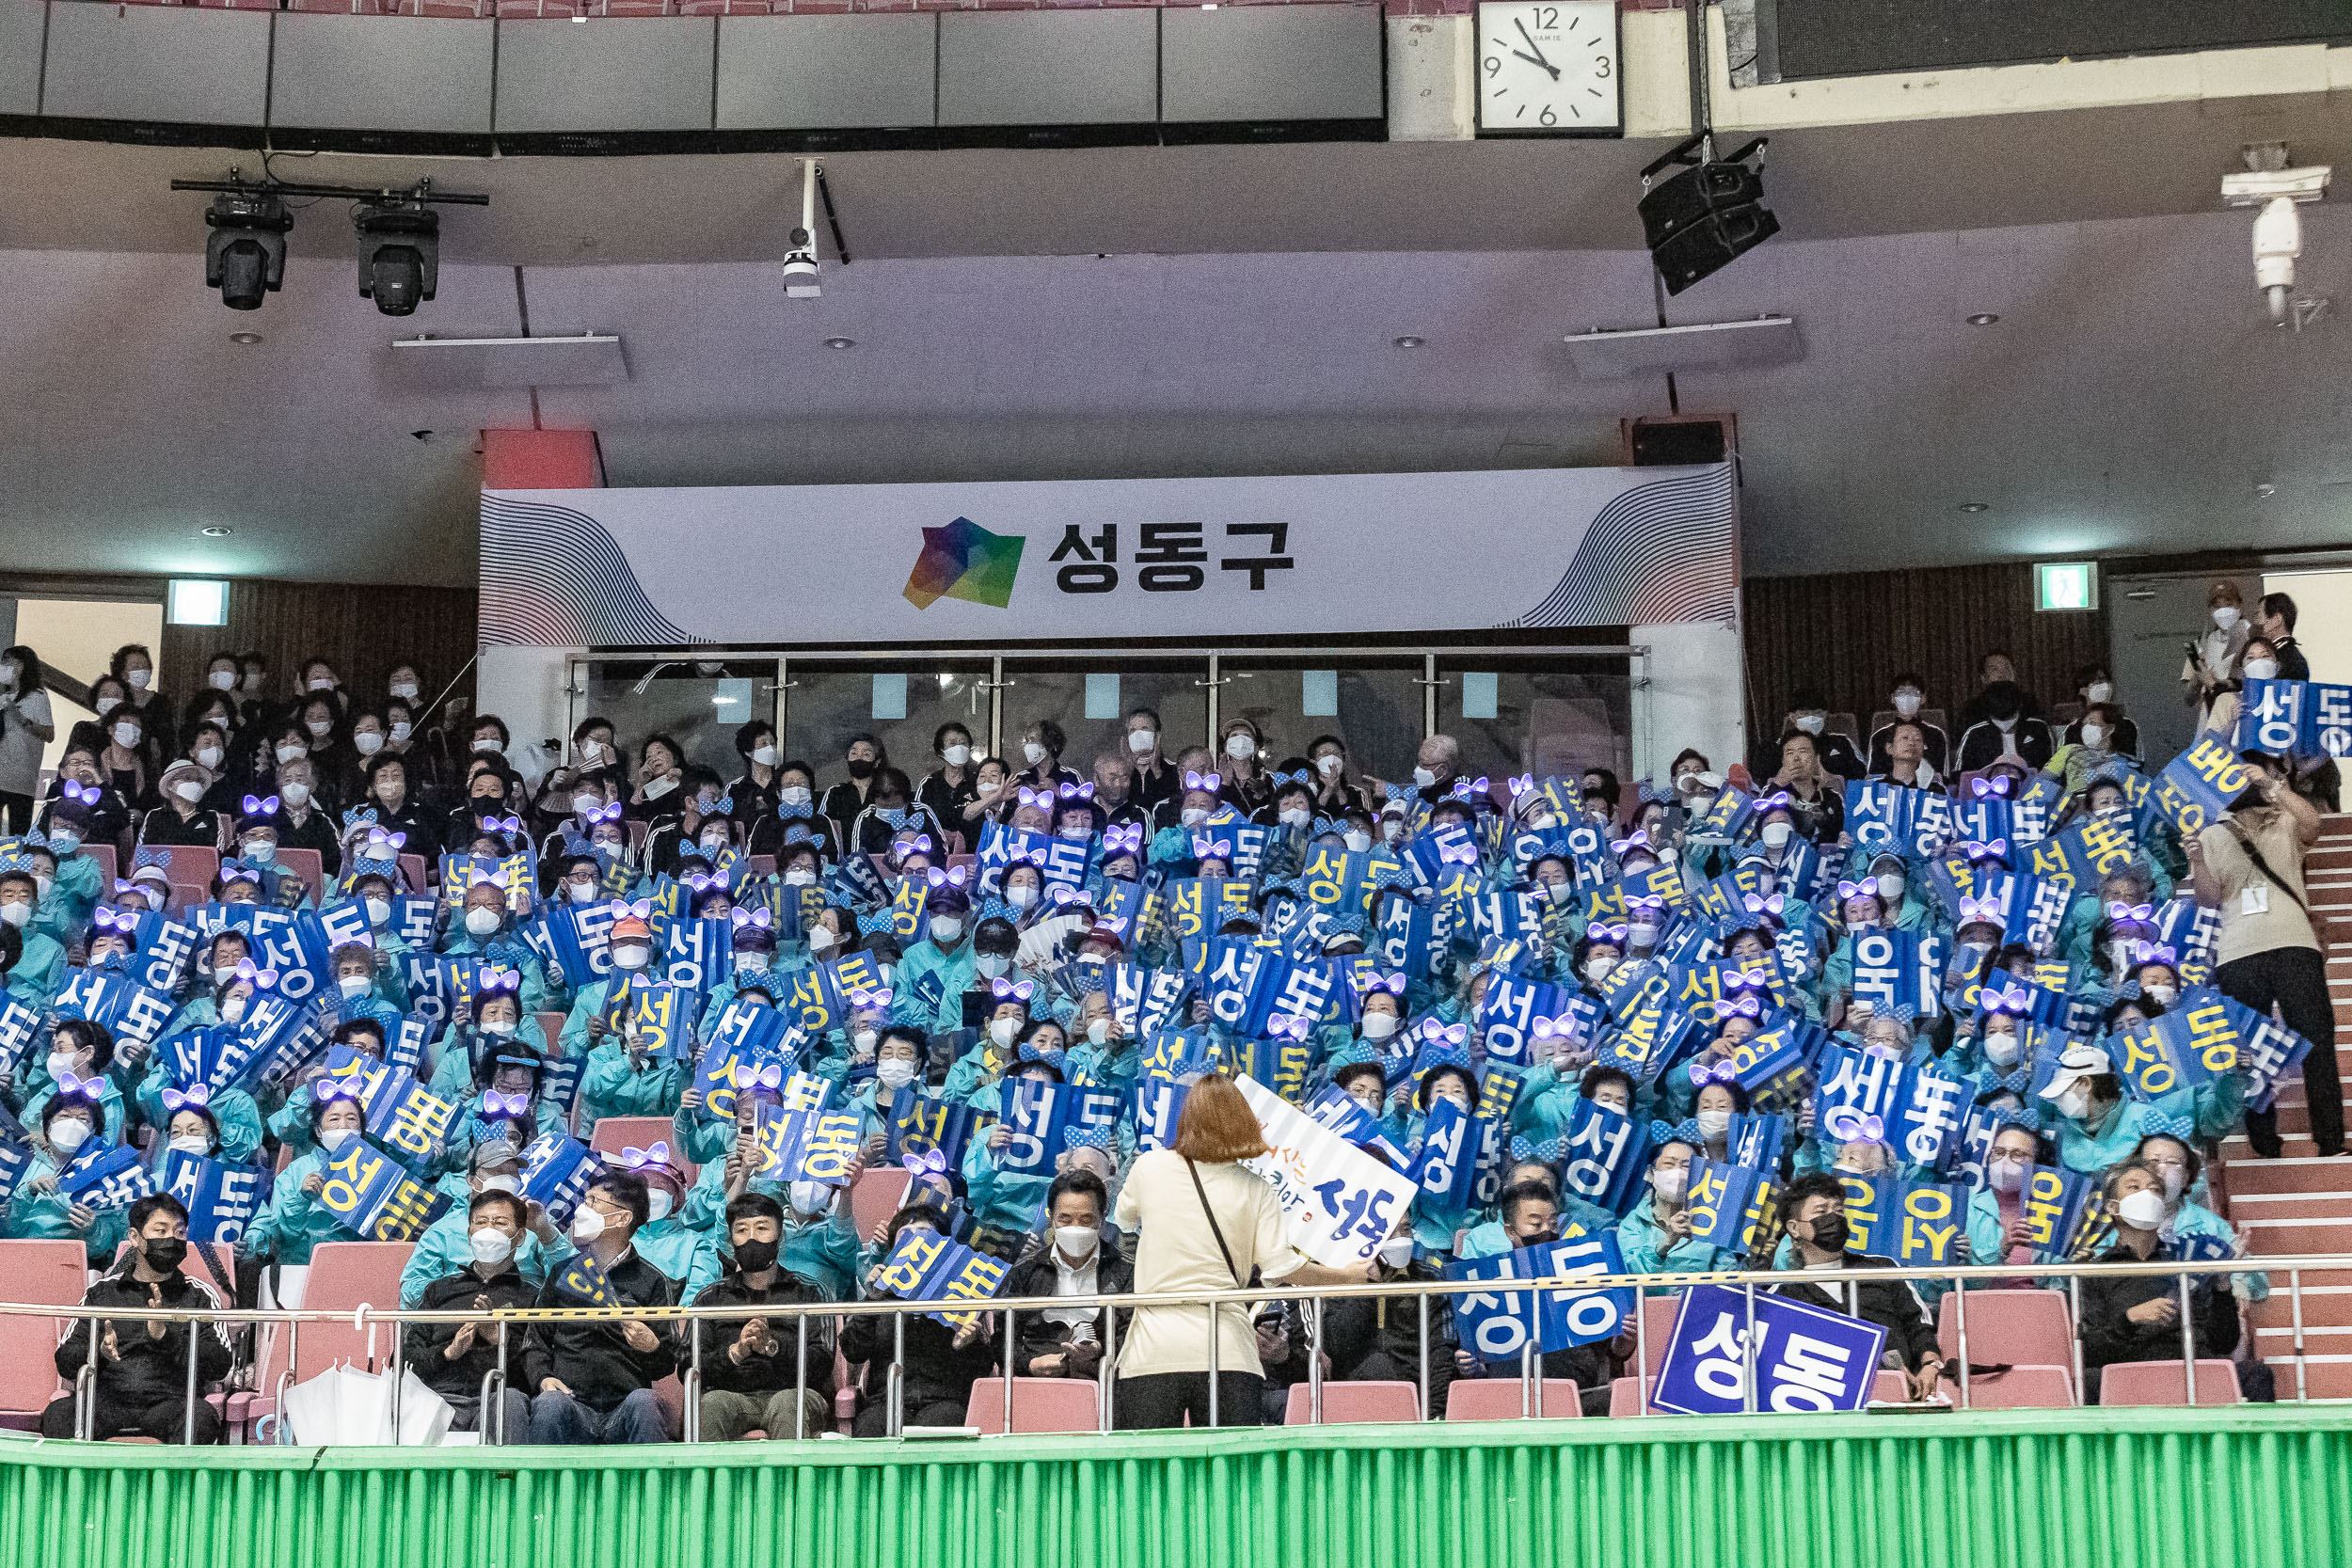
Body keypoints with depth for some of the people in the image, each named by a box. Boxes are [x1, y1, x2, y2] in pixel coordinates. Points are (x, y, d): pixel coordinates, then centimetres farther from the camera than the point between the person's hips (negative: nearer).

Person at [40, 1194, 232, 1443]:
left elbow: (220, 1366, 1)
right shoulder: (100, 1292, 19)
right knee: (59, 1413, -31)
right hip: (107, 1400, 1)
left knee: (202, 1417, -36)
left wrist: (166, 1336, -13)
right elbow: (65, 1362, 12)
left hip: (170, 1401, -1)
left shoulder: (201, 1296, 14)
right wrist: (98, 1353, -11)